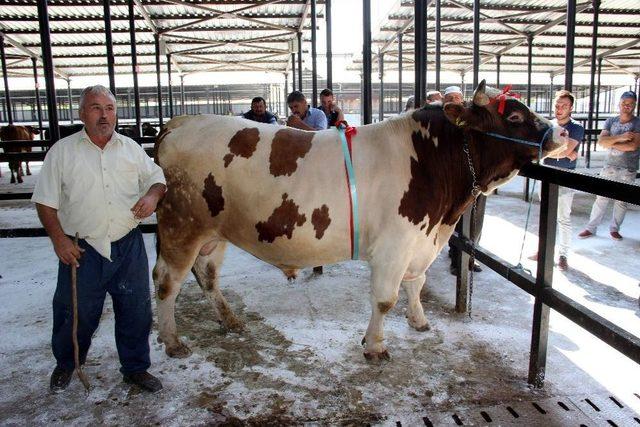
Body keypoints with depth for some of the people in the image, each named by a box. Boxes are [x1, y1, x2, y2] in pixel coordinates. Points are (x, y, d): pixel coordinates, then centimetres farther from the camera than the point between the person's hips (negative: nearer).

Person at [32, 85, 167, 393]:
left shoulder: (131, 148, 6)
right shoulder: (62, 151, -1)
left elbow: (156, 178, 14)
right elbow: (45, 202, 0)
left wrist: (153, 195, -9)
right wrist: (59, 240, -9)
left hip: (129, 246, 2)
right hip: (81, 250, -2)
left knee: (136, 311, 10)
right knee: (75, 313, 12)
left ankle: (135, 368, 31)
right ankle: (65, 365, 41)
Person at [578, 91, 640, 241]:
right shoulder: (611, 121, 5)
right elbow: (601, 141, -8)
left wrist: (611, 143, -11)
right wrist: (620, 138, -21)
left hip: (628, 170, -2)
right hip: (609, 167, 2)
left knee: (621, 201, 7)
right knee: (601, 198, 3)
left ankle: (614, 229, 20)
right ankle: (591, 228, 9)